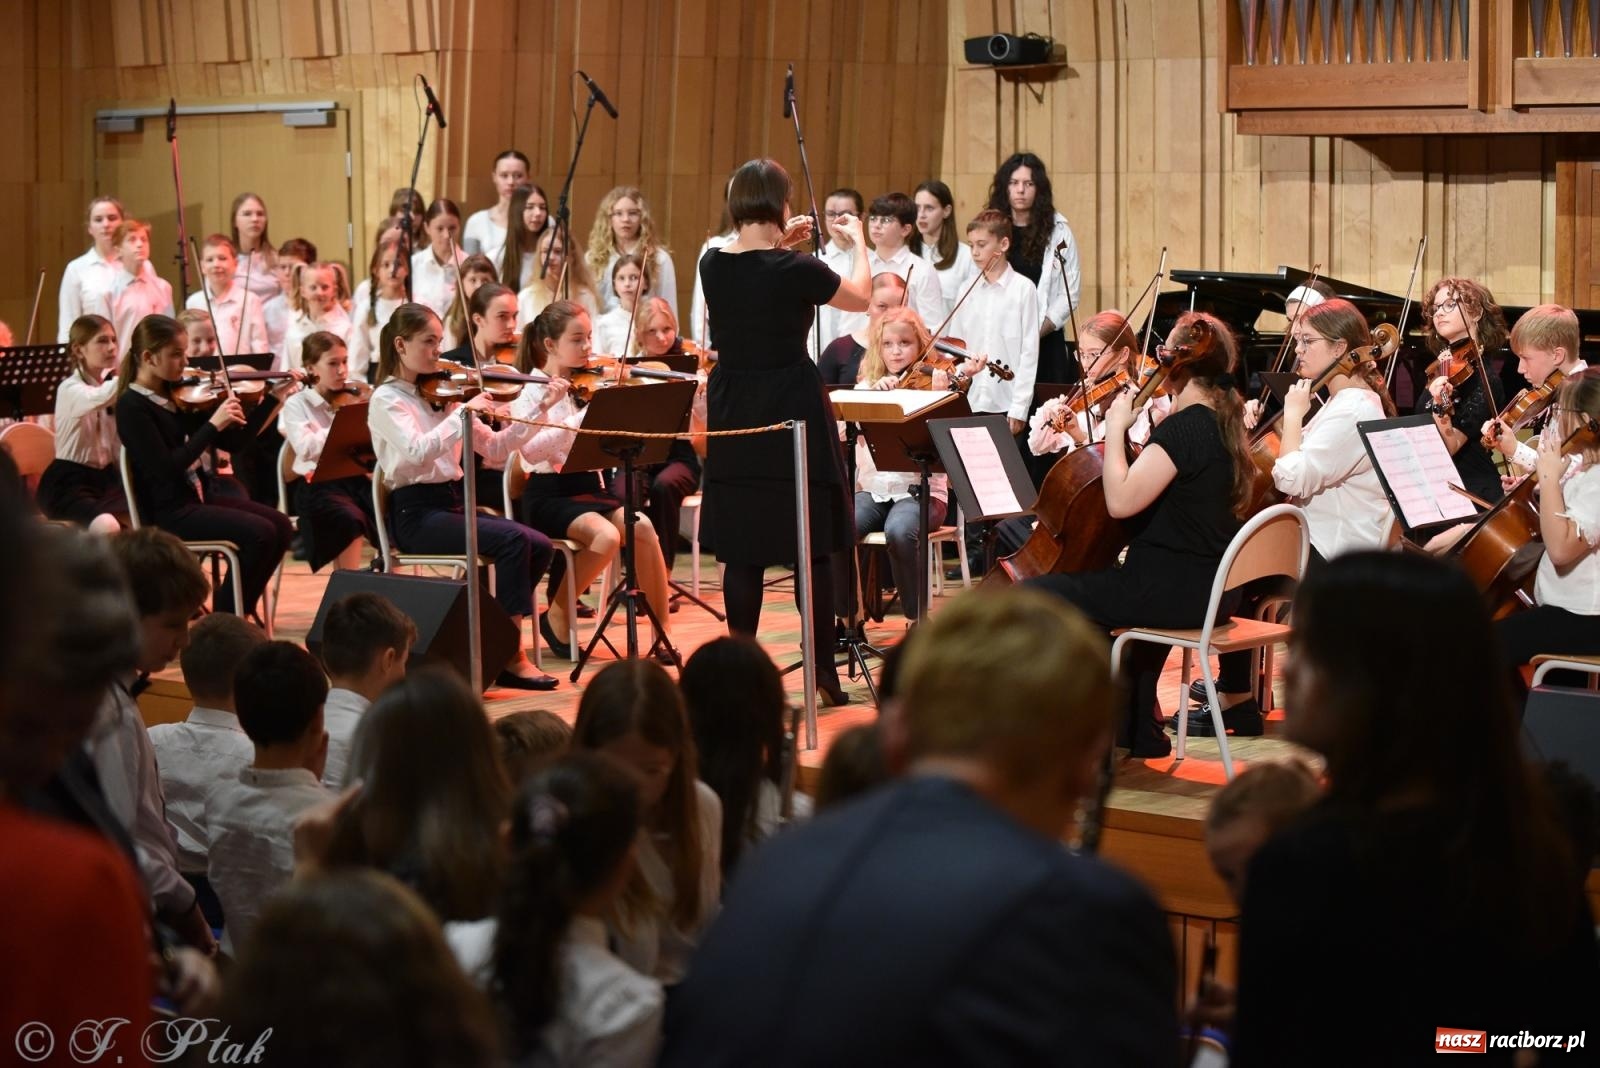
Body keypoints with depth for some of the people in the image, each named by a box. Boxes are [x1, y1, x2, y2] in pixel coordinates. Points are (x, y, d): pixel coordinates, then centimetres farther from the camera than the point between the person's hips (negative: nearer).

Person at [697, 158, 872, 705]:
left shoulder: (713, 265, -1)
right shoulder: (796, 270, -16)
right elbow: (860, 298, 2)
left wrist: (780, 246, 25)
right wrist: (859, 241, 16)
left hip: (733, 415, 5)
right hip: (792, 410, -5)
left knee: (742, 549, 8)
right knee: (813, 545, 5)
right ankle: (823, 670, 7)